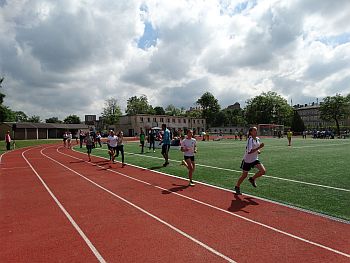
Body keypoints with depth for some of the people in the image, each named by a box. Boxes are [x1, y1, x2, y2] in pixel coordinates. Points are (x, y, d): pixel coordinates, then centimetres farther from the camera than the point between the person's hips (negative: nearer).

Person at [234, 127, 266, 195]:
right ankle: (237, 187, 31)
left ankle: (252, 179, 14)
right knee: (244, 175, 7)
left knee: (263, 171, -12)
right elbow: (249, 152, -30)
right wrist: (259, 147, -33)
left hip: (255, 159, 6)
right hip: (247, 160, -6)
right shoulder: (250, 140, -21)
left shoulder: (258, 139, 1)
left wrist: (258, 151, 0)